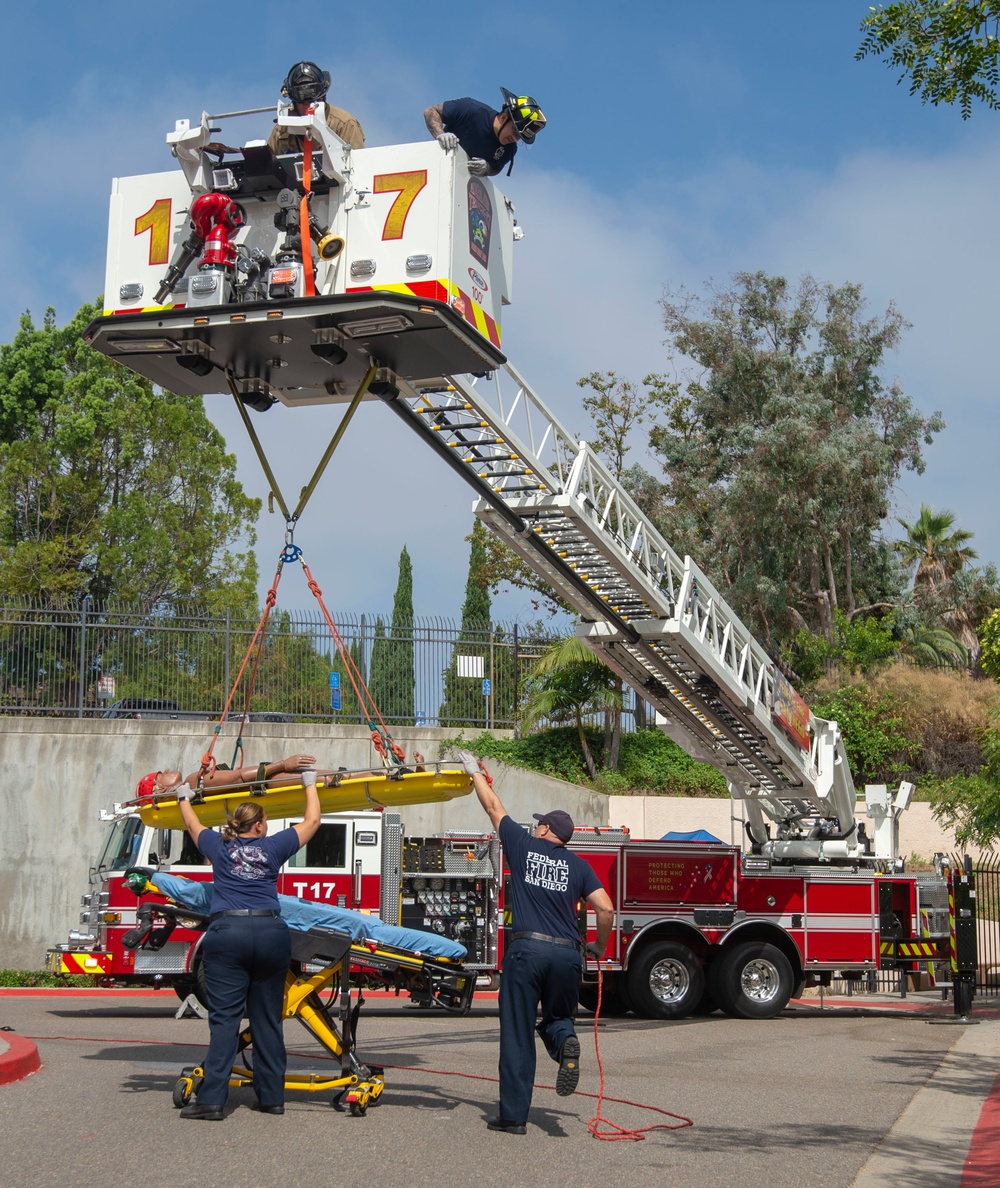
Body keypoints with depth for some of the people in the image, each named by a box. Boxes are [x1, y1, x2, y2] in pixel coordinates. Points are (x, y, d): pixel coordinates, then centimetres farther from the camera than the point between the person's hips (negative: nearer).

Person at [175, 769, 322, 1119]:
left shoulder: (219, 846, 14)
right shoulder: (273, 847, 12)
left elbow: (193, 824, 36)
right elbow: (312, 820, 26)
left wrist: (183, 797, 55)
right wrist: (310, 784, 39)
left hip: (227, 932, 0)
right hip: (270, 932, 1)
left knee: (224, 1018, -3)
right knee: (267, 1020, 8)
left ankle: (212, 1100, -9)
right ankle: (271, 1097, 13)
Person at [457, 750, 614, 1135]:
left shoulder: (523, 846, 9)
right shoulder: (578, 865, 12)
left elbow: (494, 808, 20)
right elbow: (606, 908, 3)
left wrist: (475, 772, 33)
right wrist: (599, 947, 19)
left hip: (528, 948, -2)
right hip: (567, 953, 2)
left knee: (517, 1034, 4)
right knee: (557, 1017, 23)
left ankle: (513, 1115, 3)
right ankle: (565, 1041, -12)